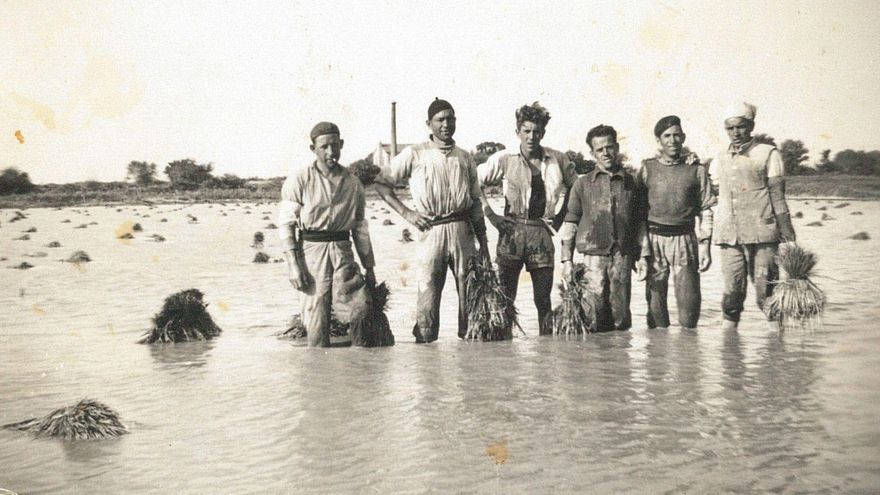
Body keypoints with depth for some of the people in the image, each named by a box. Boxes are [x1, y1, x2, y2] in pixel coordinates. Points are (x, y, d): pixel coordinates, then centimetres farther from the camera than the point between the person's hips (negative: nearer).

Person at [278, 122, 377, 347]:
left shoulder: (353, 183, 12)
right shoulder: (299, 180, 0)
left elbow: (360, 228, 18)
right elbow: (286, 223, -3)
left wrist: (369, 267, 16)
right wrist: (293, 265, -11)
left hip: (343, 252, 3)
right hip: (311, 252, -2)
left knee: (358, 307, -14)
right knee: (316, 316, -4)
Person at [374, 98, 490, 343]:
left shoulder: (465, 158, 16)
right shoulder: (414, 154, 5)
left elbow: (475, 202, 17)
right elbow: (381, 183, 8)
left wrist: (483, 242, 12)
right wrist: (406, 212, -2)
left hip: (462, 230, 3)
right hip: (431, 230, -3)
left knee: (469, 291, 2)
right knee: (428, 290, -5)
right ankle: (425, 341, 2)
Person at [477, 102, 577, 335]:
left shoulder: (557, 160, 6)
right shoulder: (504, 159, -1)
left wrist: (560, 216, 11)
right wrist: (490, 214, -2)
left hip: (542, 233, 2)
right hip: (512, 231, -2)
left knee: (543, 299, 5)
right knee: (504, 297, -2)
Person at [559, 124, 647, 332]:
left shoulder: (631, 182, 10)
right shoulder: (583, 183, 6)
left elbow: (640, 222, 14)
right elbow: (570, 222, 6)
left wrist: (642, 256, 8)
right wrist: (566, 260, 1)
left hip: (623, 255, 1)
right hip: (593, 255, -1)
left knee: (621, 318, 2)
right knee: (595, 321, -4)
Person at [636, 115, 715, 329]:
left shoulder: (696, 169, 7)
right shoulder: (647, 169, 6)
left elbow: (705, 209, 8)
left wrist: (705, 245, 0)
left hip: (685, 239, 0)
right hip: (654, 239, 0)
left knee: (689, 301, -4)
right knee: (655, 299, 1)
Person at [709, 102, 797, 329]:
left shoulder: (768, 154, 5)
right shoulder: (719, 160, 17)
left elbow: (778, 198, 0)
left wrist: (787, 236, -3)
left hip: (761, 234, -3)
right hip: (728, 234, 3)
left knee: (766, 292, -4)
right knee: (732, 291, 1)